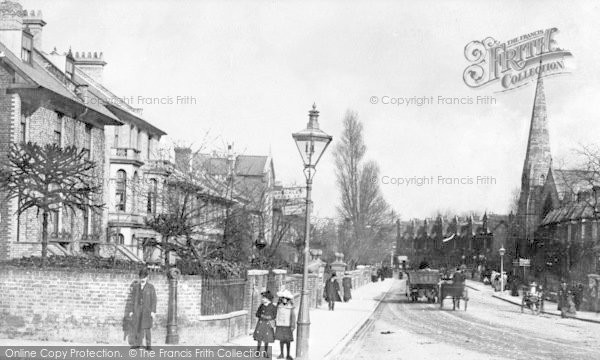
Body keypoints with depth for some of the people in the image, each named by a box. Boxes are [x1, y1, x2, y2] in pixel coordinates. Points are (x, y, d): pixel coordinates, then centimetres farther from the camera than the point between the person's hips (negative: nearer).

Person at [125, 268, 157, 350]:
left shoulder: (151, 287, -1)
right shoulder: (135, 286, 6)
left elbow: (154, 299, -2)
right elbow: (132, 299, 7)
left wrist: (153, 311, -9)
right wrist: (131, 310, 3)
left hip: (147, 310, -3)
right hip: (137, 309, 3)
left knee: (147, 327, -4)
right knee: (136, 327, 2)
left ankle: (149, 345, 0)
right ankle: (137, 343, 10)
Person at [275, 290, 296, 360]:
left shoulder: (291, 307, -7)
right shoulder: (279, 306, 2)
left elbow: (293, 317, -4)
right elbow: (276, 315, 9)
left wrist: (293, 326, -8)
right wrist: (275, 324, 9)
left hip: (287, 326, -3)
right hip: (280, 325, 3)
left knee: (287, 341, 0)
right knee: (281, 340, 7)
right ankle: (281, 354, 18)